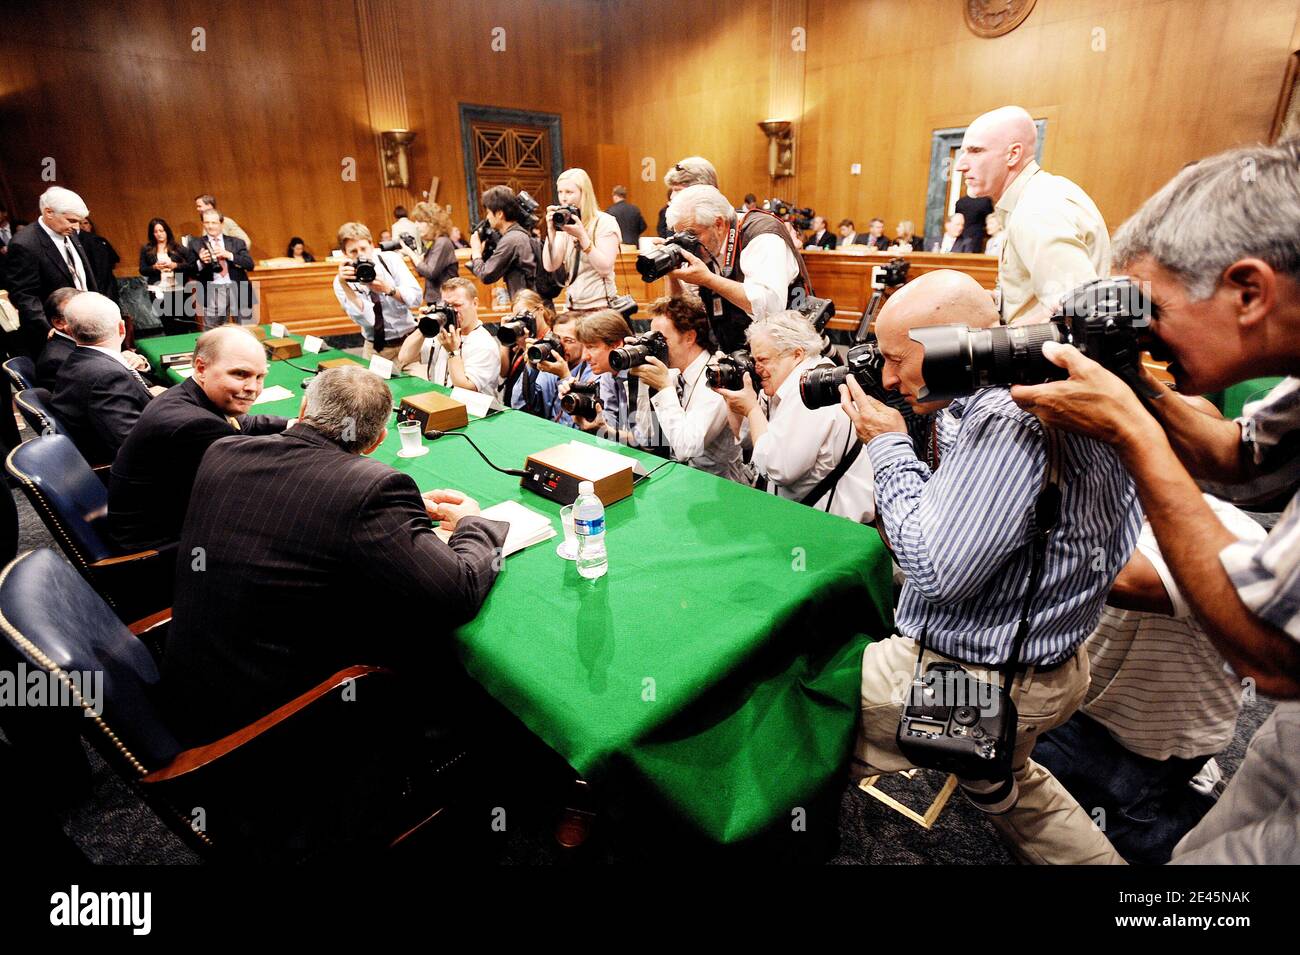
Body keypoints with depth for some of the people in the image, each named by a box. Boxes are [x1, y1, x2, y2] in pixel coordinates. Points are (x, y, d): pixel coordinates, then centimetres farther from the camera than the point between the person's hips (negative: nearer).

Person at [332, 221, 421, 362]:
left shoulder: (390, 259, -4)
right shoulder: (342, 282, -5)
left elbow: (416, 298, -13)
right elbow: (365, 320, -20)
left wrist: (388, 288, -29)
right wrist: (343, 285, -28)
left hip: (408, 341, -1)